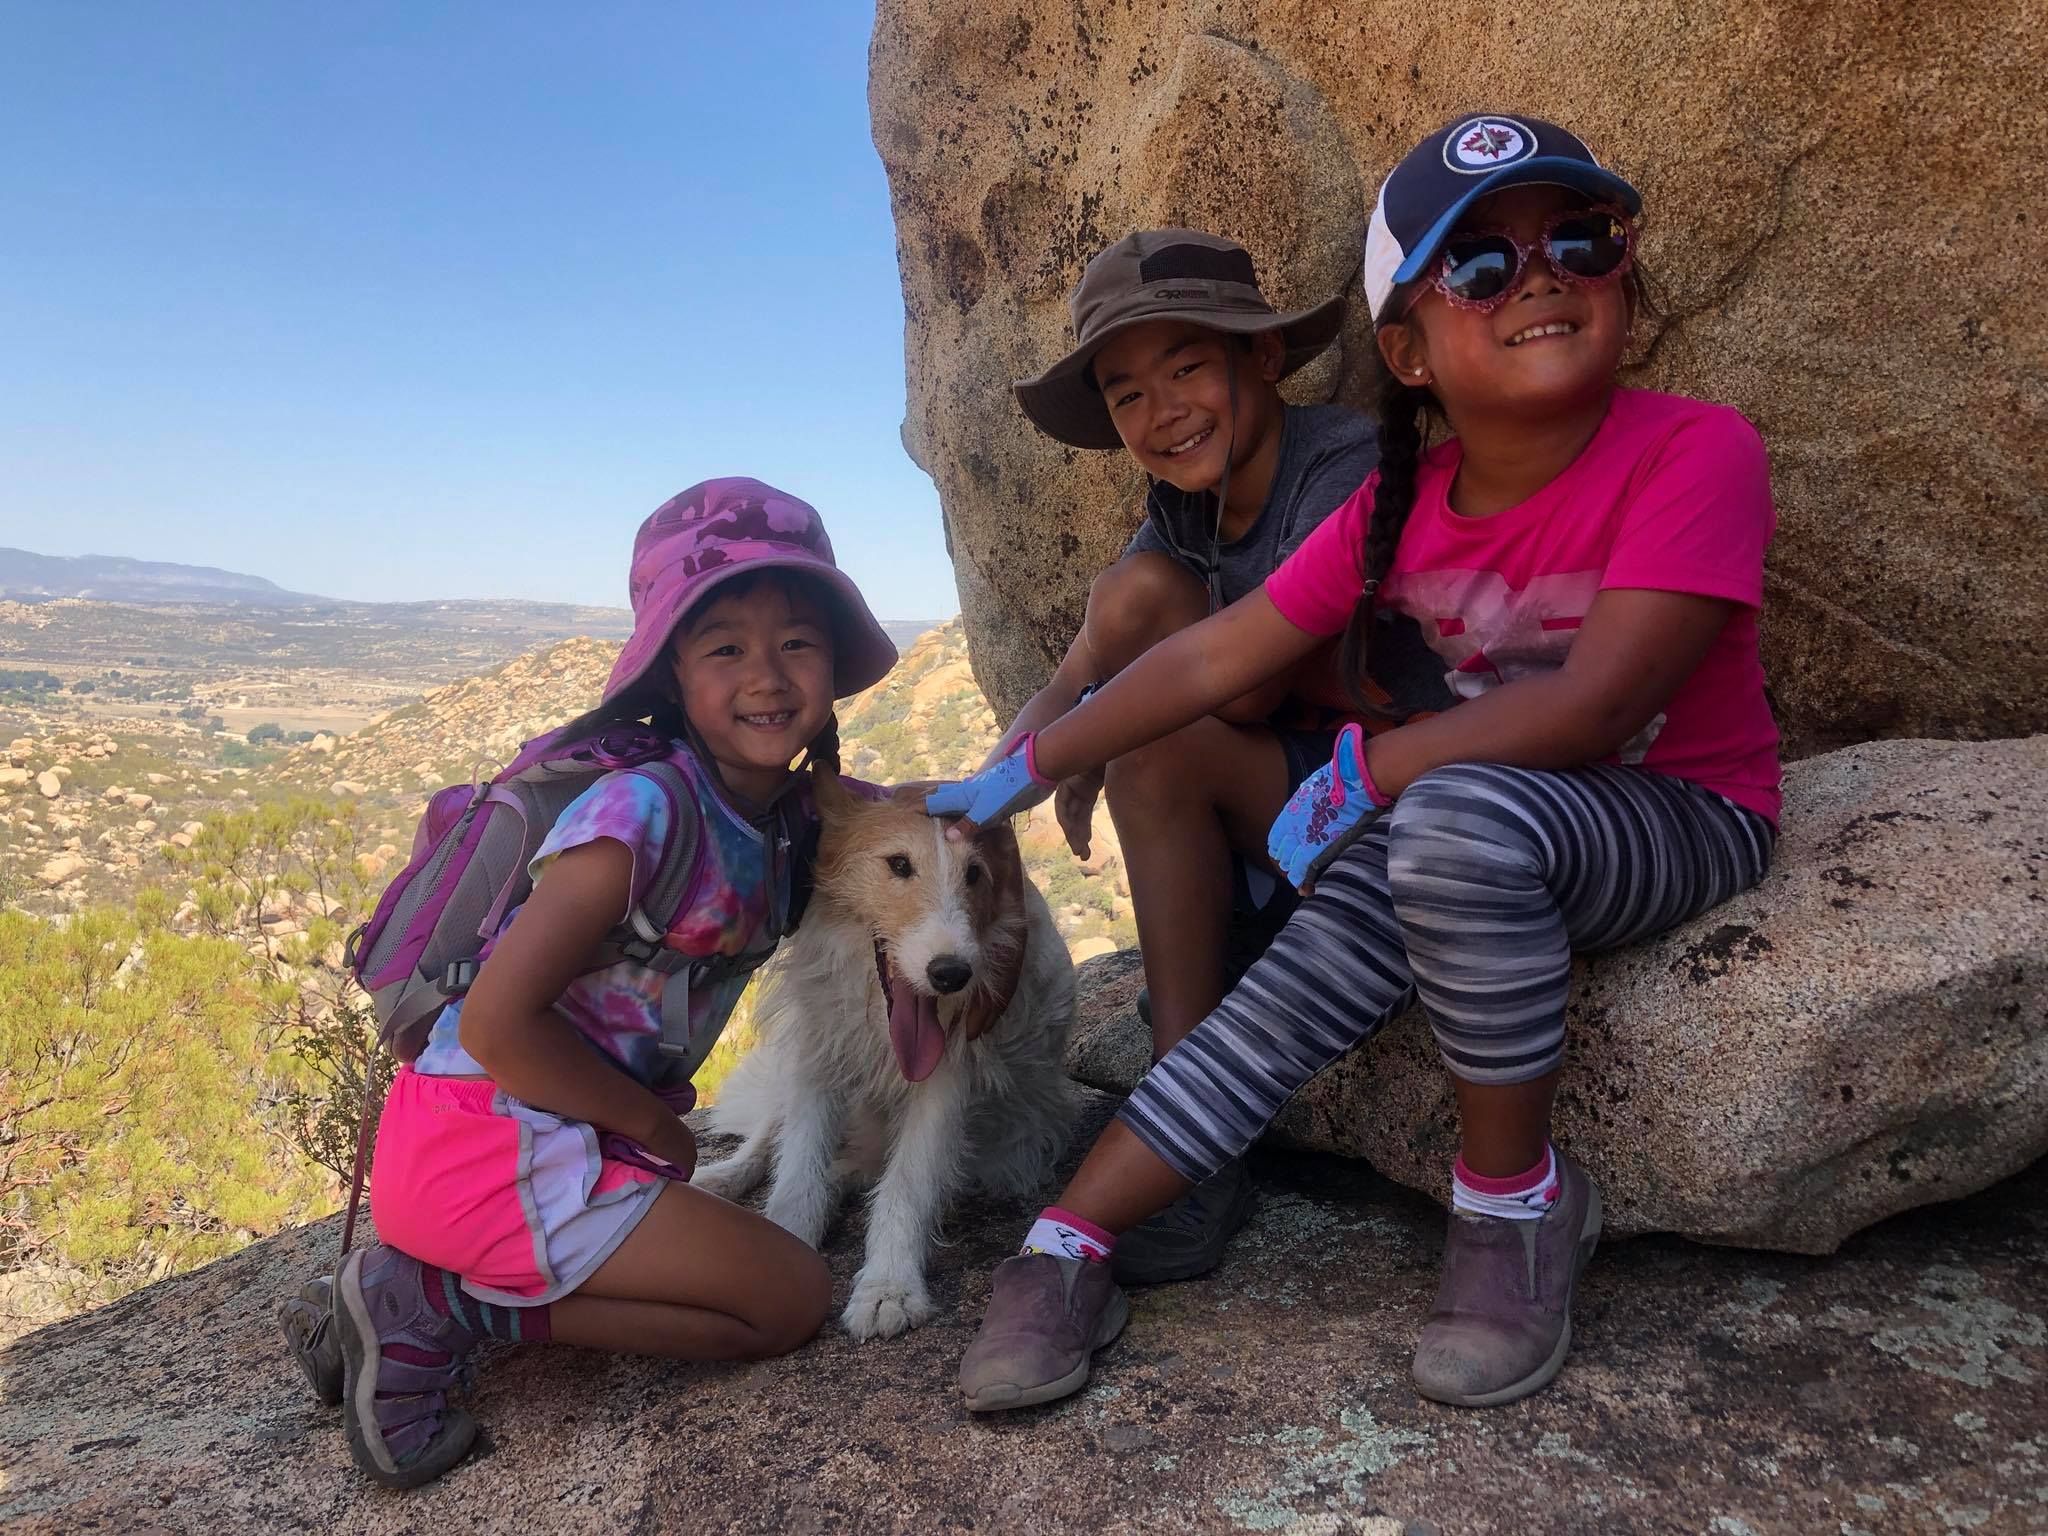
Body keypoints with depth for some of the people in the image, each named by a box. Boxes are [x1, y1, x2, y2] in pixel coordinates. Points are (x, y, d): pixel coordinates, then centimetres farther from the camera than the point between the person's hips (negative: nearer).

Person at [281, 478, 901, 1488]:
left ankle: (414, 1298, 13)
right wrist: (652, 1123, -10)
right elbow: (497, 1022, -23)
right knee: (792, 1300, -2)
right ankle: (440, 1308, -2)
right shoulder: (644, 808, -23)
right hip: (490, 1140, -8)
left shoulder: (778, 817, 3)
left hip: (545, 1137, 8)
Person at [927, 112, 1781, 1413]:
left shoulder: (1696, 452, -20)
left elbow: (1592, 705, -28)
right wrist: (1019, 775, -1)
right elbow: (1213, 658, -2)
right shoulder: (1401, 509, -4)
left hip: (1679, 817, -5)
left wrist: (1360, 775, -19)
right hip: (1465, 840, 5)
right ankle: (1066, 1255, -6)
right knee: (1288, 997, -15)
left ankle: (1517, 1199, -17)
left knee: (1455, 819, -36)